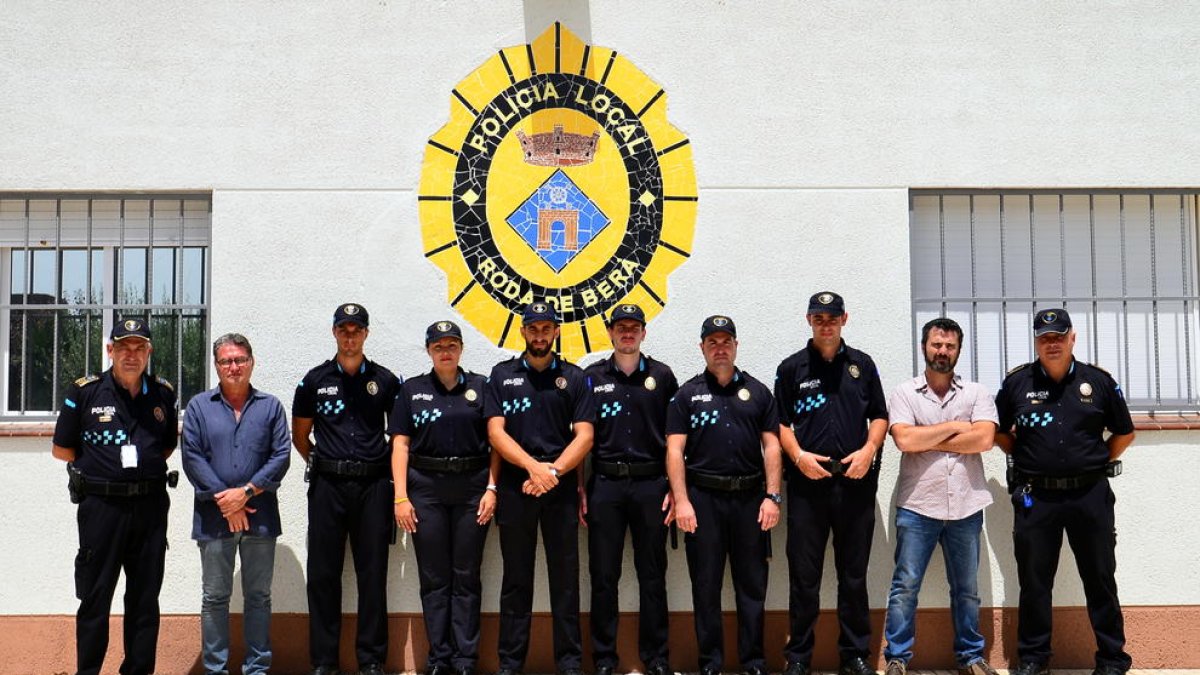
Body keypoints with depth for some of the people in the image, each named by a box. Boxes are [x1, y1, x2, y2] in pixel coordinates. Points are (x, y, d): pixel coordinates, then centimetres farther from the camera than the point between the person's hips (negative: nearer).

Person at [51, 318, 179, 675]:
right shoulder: (84, 392, -4)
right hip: (101, 506, -3)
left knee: (145, 597, 10)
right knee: (95, 596, 5)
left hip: (151, 505, 3)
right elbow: (61, 449, 4)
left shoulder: (163, 394, 5)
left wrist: (145, 466, 5)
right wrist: (101, 466, 3)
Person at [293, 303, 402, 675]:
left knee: (373, 574, 3)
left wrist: (392, 471, 7)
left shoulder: (386, 380, 6)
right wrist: (322, 464, 8)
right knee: (323, 574, 4)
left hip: (373, 484, 0)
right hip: (327, 486, 1)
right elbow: (299, 435, 16)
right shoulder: (315, 380, 8)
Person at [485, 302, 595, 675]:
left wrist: (553, 470, -15)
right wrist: (533, 466, -16)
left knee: (565, 577, 4)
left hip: (562, 486, 0)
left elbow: (584, 435, -1)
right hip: (515, 486, 0)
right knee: (516, 577, 7)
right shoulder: (502, 375, 7)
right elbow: (495, 431, -2)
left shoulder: (574, 377, 6)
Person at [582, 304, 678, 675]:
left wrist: (675, 488, -1)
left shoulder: (661, 376, 6)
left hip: (650, 484, 0)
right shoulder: (592, 377, 7)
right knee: (603, 576, 5)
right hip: (604, 484, 0)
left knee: (653, 575, 6)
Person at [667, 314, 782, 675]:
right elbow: (675, 450, 0)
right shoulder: (687, 394, 4)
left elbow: (771, 446, 6)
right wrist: (681, 501, -9)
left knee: (752, 583, 6)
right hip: (703, 497, -1)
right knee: (705, 584, 5)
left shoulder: (757, 391, 8)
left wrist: (772, 496, -3)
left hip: (750, 496, 1)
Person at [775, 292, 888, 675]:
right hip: (807, 483, -1)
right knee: (804, 575, 3)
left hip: (856, 481, 2)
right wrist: (799, 456, -10)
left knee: (854, 575, 9)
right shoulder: (792, 368, 6)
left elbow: (879, 417, 12)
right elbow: (780, 423, 6)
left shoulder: (862, 365, 11)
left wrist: (868, 450, -5)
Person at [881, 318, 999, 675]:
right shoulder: (904, 393, 2)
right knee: (905, 586, 2)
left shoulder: (977, 393, 5)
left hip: (966, 507, 2)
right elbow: (904, 440, -13)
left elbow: (984, 440, -10)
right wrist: (952, 427, -7)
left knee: (966, 588, 14)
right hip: (917, 506, -1)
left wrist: (927, 441, -9)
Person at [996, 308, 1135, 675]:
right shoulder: (1016, 382, 2)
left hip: (1090, 494, 0)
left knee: (1100, 579, 9)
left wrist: (1098, 462, 5)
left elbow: (1124, 433, 13)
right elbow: (998, 432, 12)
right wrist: (1026, 458, 5)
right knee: (1034, 580, 8)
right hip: (1035, 497, 0)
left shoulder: (1099, 381, 3)